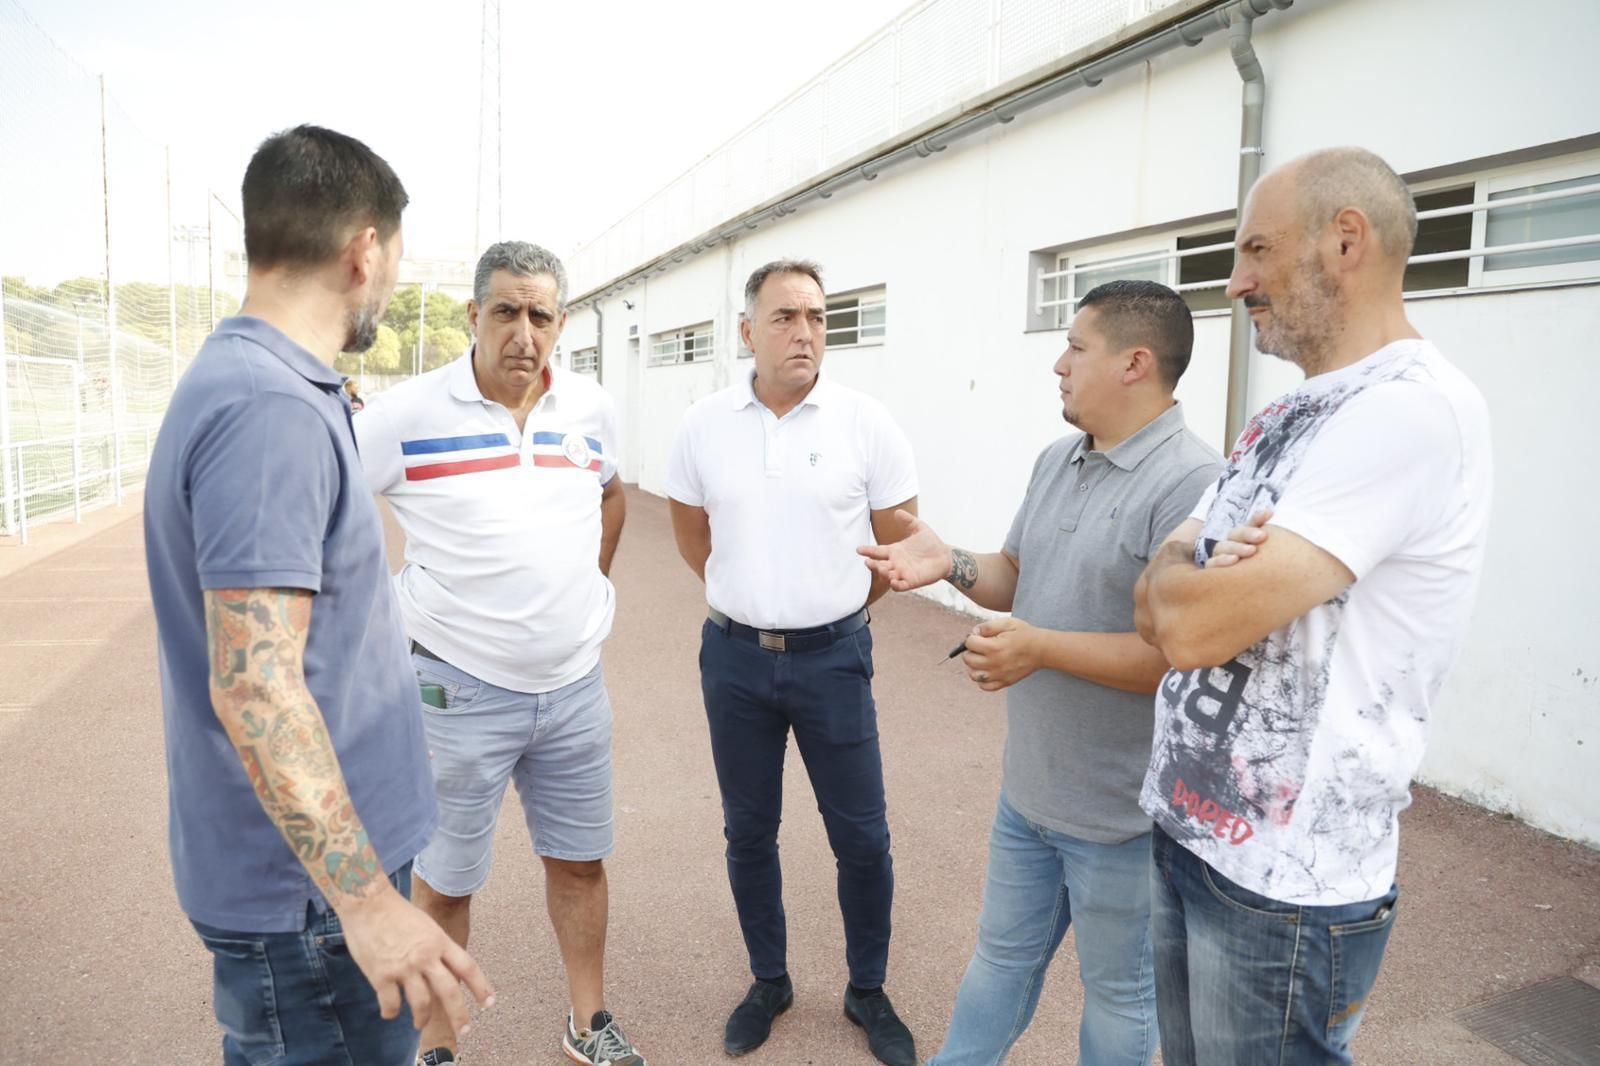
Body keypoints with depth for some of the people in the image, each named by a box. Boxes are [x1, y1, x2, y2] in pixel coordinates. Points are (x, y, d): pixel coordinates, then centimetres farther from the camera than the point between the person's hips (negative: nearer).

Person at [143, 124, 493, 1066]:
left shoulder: (264, 381, 7)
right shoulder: (272, 409, -25)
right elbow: (253, 682, -29)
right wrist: (365, 898, -28)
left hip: (327, 855, 9)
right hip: (311, 882, -9)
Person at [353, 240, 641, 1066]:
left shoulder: (590, 407, 3)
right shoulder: (407, 412, -11)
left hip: (575, 685, 4)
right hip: (459, 690, -4)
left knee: (579, 860, 17)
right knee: (445, 881, 11)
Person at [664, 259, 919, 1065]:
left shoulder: (866, 423, -8)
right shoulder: (703, 425, -2)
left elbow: (897, 544, 1)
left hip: (832, 657, -1)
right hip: (734, 656, 2)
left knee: (861, 836, 7)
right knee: (748, 832, 14)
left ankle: (868, 992, 30)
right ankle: (768, 981, 35)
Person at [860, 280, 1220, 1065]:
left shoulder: (1190, 484, -23)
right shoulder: (1057, 460, 5)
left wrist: (1041, 649, -28)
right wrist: (953, 565, -7)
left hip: (1119, 810, -8)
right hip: (1028, 787, 8)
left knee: (1117, 990, 18)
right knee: (1003, 955, 25)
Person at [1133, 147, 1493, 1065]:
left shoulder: (1412, 407, -20)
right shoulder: (1291, 417, 9)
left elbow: (1191, 626, -26)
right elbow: (1158, 603, 6)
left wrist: (1183, 576, -5)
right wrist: (1213, 572, -15)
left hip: (1284, 885, -8)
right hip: (1187, 832, 8)